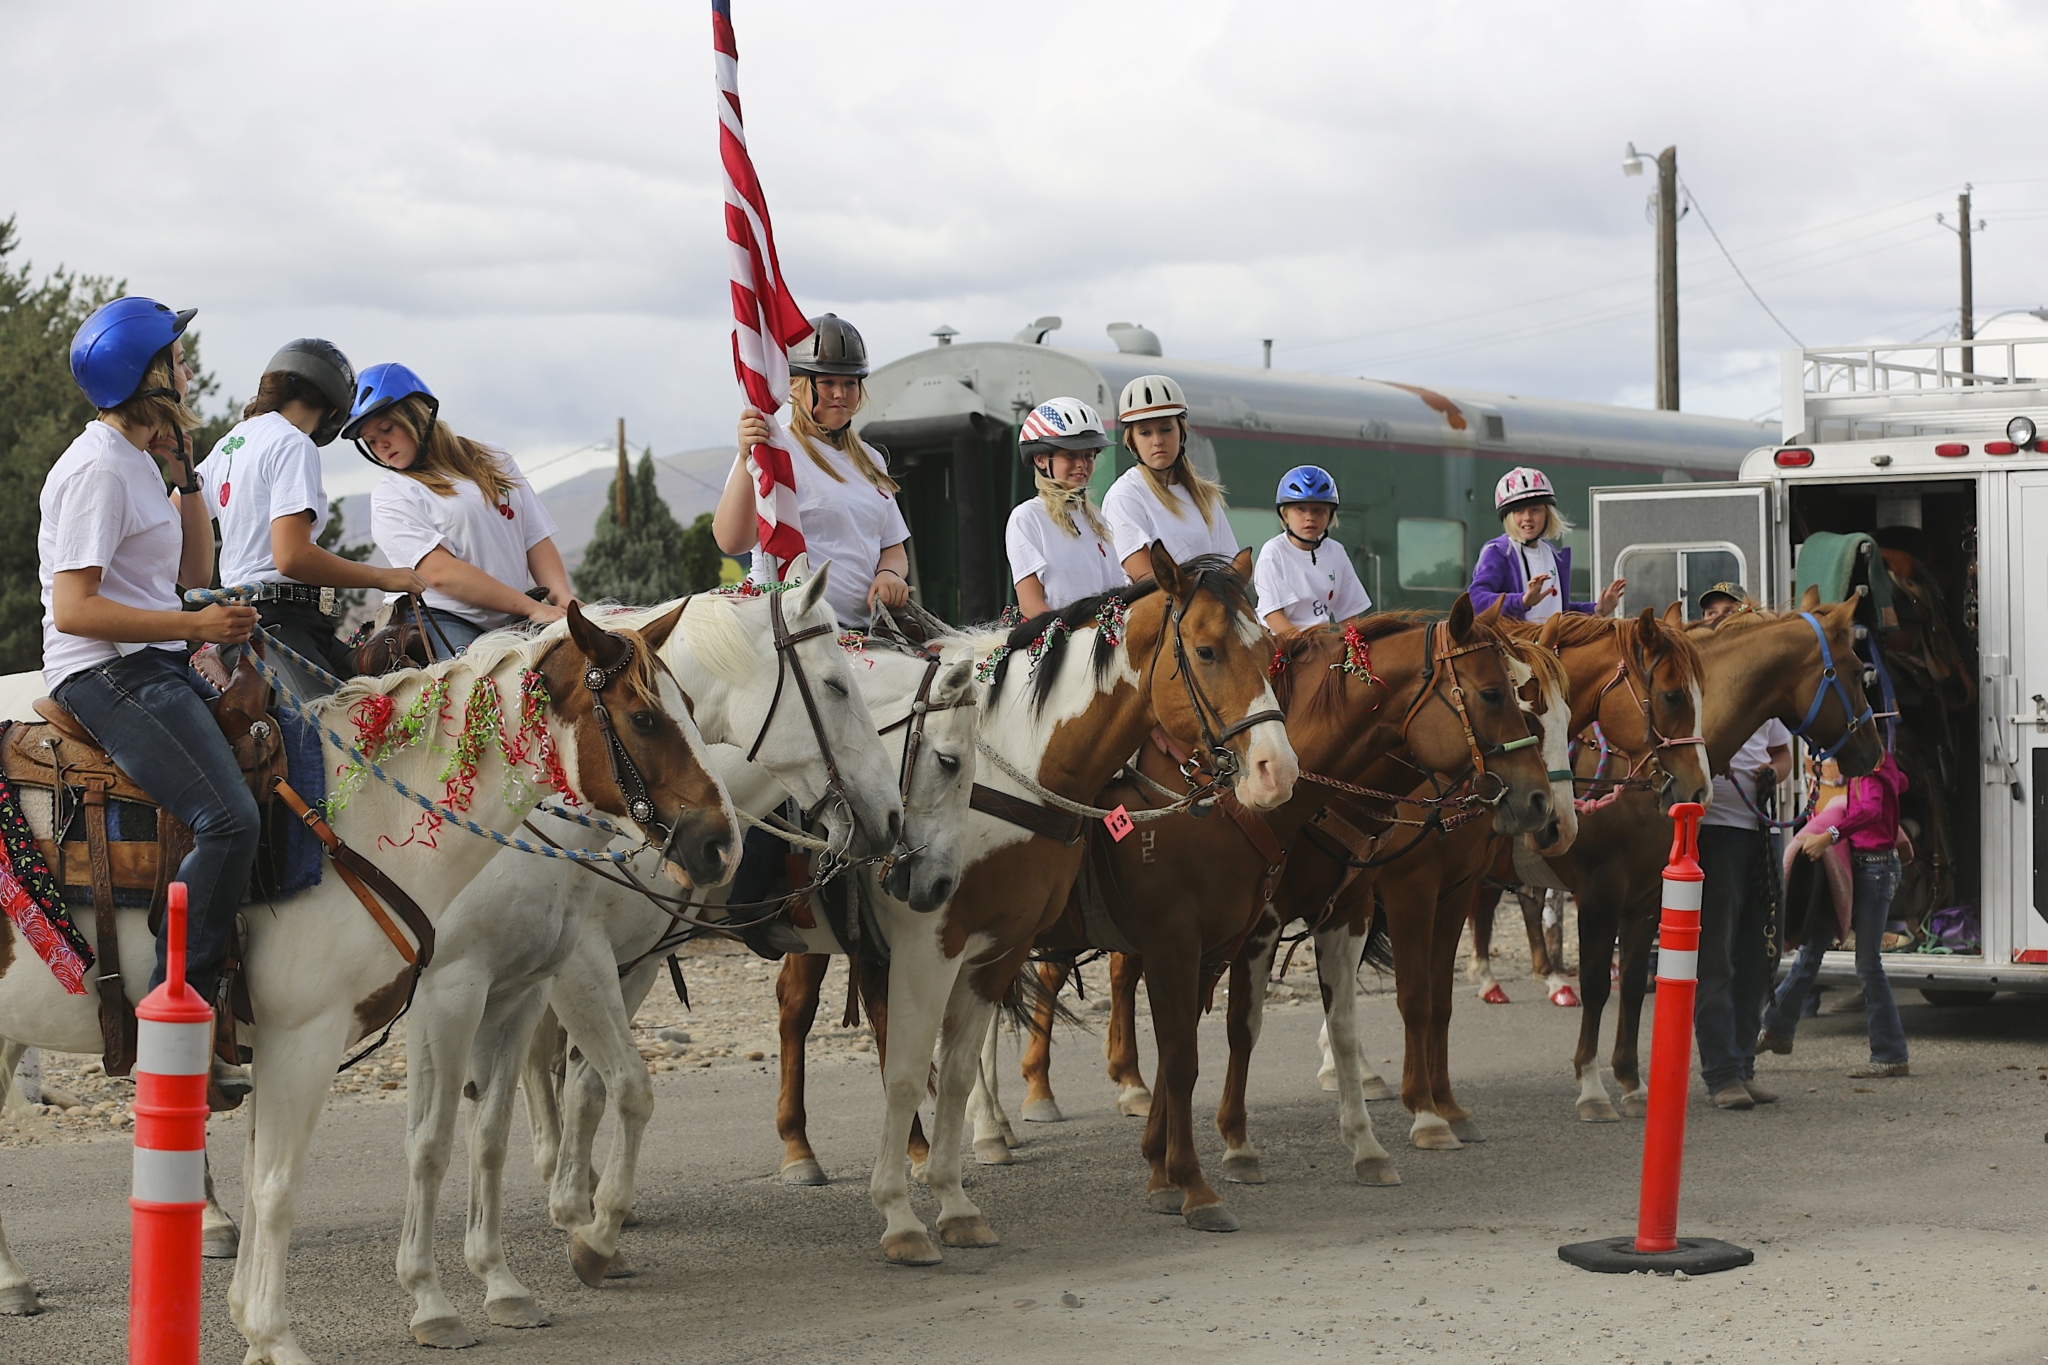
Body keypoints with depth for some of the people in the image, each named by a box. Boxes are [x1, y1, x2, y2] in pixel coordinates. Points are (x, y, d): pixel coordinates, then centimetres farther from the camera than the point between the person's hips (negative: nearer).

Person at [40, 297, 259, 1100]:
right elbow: (74, 609, -20)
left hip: (152, 671, 10)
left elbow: (193, 574, 21)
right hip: (108, 676, -10)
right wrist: (197, 626, -22)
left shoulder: (136, 461, 18)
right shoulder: (99, 469, -12)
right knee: (229, 819, -25)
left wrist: (184, 470, 13)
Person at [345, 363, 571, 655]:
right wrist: (532, 608, -15)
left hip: (513, 626, 5)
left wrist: (562, 598, -7)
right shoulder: (391, 495, 2)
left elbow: (537, 541, 13)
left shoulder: (493, 463, 18)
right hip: (445, 624, -5)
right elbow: (440, 573, -11)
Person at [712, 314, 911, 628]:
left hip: (864, 624, 6)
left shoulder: (870, 461, 21)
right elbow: (731, 542, -16)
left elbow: (893, 548, 25)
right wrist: (746, 458, -27)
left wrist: (889, 574, 1)